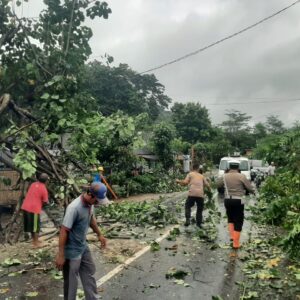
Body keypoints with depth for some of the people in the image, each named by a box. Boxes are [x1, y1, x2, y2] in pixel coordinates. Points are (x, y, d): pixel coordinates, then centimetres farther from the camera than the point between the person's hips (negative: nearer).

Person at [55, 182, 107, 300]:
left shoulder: (90, 204, -7)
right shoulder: (74, 208, -32)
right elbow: (64, 231, -27)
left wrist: (99, 235, 22)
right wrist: (60, 255, -23)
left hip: (83, 246, 9)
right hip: (72, 251, -8)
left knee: (89, 272, 22)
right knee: (71, 281, 9)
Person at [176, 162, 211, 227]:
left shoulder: (190, 174, 10)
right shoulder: (201, 176, 20)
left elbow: (185, 182, -3)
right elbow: (207, 185, 15)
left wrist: (178, 181, 13)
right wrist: (209, 188, 37)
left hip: (192, 193, -2)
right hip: (200, 194, 2)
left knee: (188, 206, 16)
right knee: (200, 209, 18)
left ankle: (188, 220, -1)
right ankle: (199, 223, 16)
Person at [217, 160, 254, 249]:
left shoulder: (224, 176, 0)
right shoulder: (241, 176, -8)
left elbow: (217, 185, 16)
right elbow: (250, 188, -4)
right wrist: (252, 191, 17)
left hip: (227, 200, 3)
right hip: (238, 201, -3)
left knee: (230, 218, 26)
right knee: (238, 221, 6)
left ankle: (232, 235, 17)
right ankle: (236, 243, 8)